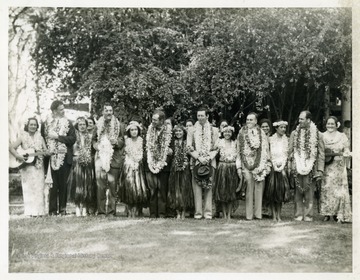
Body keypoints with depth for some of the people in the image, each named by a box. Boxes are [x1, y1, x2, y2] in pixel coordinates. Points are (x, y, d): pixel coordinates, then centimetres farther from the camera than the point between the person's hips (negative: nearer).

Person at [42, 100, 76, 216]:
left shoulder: (67, 123, 6)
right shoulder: (46, 123, 7)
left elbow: (73, 138, -3)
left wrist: (58, 136, -10)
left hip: (64, 157, 0)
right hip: (51, 157, 0)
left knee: (63, 184, 2)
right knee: (52, 184, -1)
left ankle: (62, 208, 9)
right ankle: (52, 209, 4)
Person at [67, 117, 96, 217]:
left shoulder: (90, 137, 12)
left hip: (88, 164, 2)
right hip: (77, 163, -2)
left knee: (87, 185, -1)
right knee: (77, 184, -6)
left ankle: (85, 208, 3)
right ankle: (77, 207, -2)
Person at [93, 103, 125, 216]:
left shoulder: (119, 125, 7)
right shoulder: (98, 125, 12)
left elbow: (123, 141, 6)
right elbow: (94, 140, 17)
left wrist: (116, 142, -14)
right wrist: (98, 146, -3)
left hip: (114, 158, -1)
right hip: (101, 157, 1)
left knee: (112, 184, -3)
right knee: (100, 184, -2)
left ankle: (111, 211, 2)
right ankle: (101, 211, 2)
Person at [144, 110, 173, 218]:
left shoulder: (168, 130, -2)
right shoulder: (150, 129, 8)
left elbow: (167, 148, -3)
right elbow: (148, 147, 6)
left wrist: (160, 164, -6)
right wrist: (151, 163, -3)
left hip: (163, 164, -2)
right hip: (151, 164, 2)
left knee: (162, 190, -3)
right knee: (152, 190, -2)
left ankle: (162, 214, 2)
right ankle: (153, 214, 2)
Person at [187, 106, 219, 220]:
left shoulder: (214, 130, 10)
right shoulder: (192, 130, 10)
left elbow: (216, 147, 6)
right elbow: (189, 147, 5)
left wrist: (208, 158, -8)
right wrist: (199, 157, -7)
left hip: (210, 162, 0)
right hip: (196, 162, 0)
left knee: (208, 187, -2)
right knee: (197, 187, -4)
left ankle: (208, 212, 0)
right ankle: (198, 212, -1)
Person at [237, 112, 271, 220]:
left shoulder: (261, 133, 11)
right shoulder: (242, 133, 10)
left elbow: (265, 149, 9)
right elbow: (239, 150, 9)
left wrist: (267, 165, 2)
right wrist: (239, 166, 3)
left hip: (260, 164, 1)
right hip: (247, 164, -1)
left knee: (259, 187, -1)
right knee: (249, 187, -7)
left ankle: (258, 213, 4)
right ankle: (249, 214, -4)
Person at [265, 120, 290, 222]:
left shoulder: (286, 139, 8)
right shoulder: (271, 139, 1)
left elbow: (286, 155, 3)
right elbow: (270, 154, -4)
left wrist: (282, 167, -8)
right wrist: (275, 167, -12)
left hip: (283, 167, 2)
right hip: (273, 167, -2)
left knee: (281, 191, 1)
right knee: (272, 191, -4)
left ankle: (279, 215, 4)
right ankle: (274, 215, -1)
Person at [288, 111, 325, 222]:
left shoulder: (317, 134, 4)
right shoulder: (294, 133, 10)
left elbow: (321, 154, 3)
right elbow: (290, 151, 10)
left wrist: (320, 171, -3)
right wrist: (290, 167, 1)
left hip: (310, 168, -2)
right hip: (297, 168, 2)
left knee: (309, 194, -1)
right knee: (298, 193, 2)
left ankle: (308, 215, 7)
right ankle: (299, 215, 9)